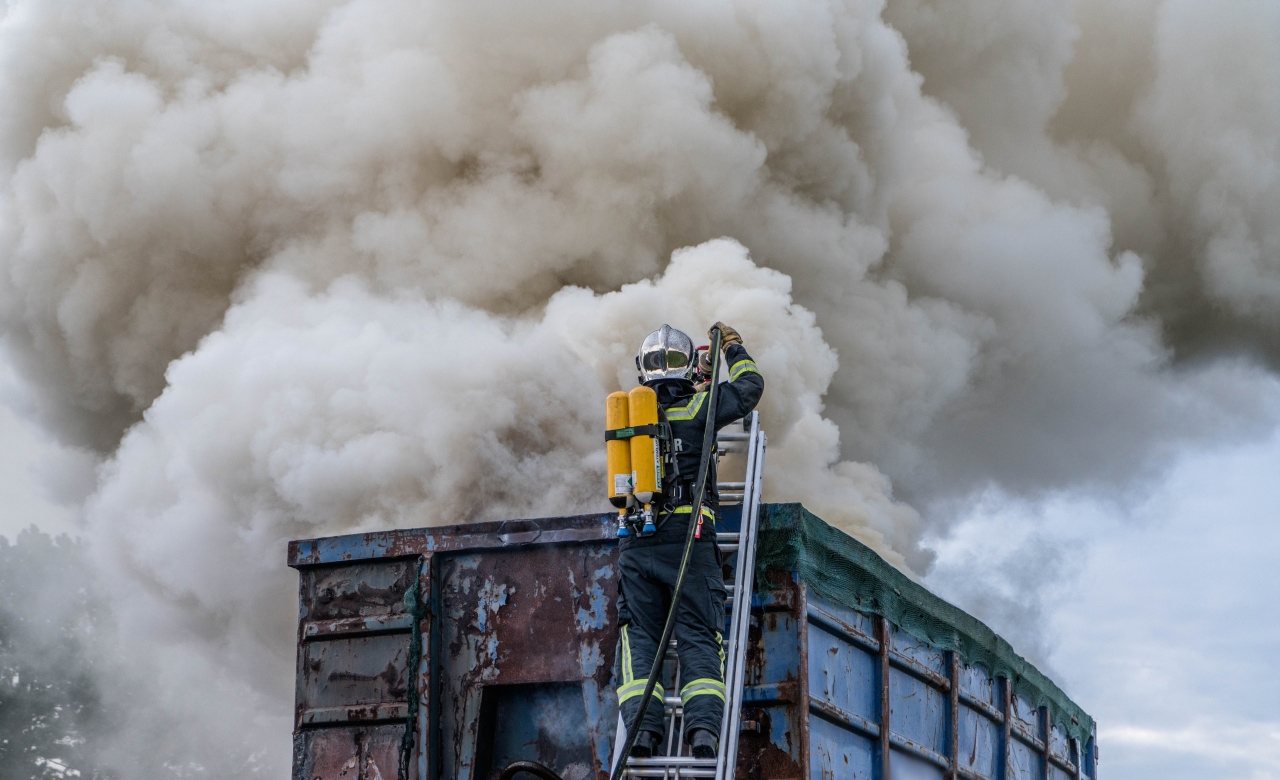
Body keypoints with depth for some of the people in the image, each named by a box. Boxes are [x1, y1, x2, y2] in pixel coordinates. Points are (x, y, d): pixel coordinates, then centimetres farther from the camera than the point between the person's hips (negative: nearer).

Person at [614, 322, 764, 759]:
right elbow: (750, 386, 15)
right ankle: (703, 727, -19)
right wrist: (732, 347, 32)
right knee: (698, 637, -3)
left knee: (639, 636, 3)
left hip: (635, 543, 3)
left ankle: (641, 727, -14)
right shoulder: (696, 409, 2)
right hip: (688, 539, -2)